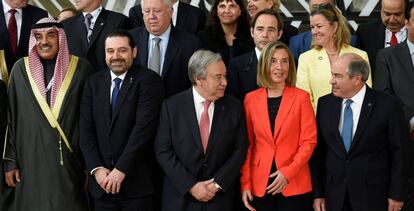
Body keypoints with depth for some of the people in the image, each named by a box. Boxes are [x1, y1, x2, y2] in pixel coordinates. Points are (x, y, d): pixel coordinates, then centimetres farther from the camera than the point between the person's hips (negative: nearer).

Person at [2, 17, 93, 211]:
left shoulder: (80, 68, -1)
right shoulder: (21, 69, 3)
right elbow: (11, 117, 5)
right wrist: (10, 161, 1)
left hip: (69, 160, -1)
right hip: (31, 159, 1)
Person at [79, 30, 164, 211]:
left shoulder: (148, 80, -6)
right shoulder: (93, 83, 9)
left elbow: (143, 127, -14)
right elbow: (86, 130, 4)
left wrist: (121, 169, -17)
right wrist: (96, 168, -8)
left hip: (137, 182, -4)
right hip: (101, 182, 4)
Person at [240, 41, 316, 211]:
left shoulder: (301, 97, -1)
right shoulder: (251, 99, 4)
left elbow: (309, 141, -3)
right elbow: (247, 144, 6)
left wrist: (288, 172, -14)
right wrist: (245, 183, -1)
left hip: (294, 186, -2)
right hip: (260, 184, 2)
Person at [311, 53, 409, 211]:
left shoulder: (387, 105, -8)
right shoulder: (325, 104, 2)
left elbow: (398, 152, -4)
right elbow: (318, 150, 4)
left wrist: (396, 195, -4)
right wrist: (317, 193, 2)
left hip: (372, 196, -3)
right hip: (334, 196, 3)